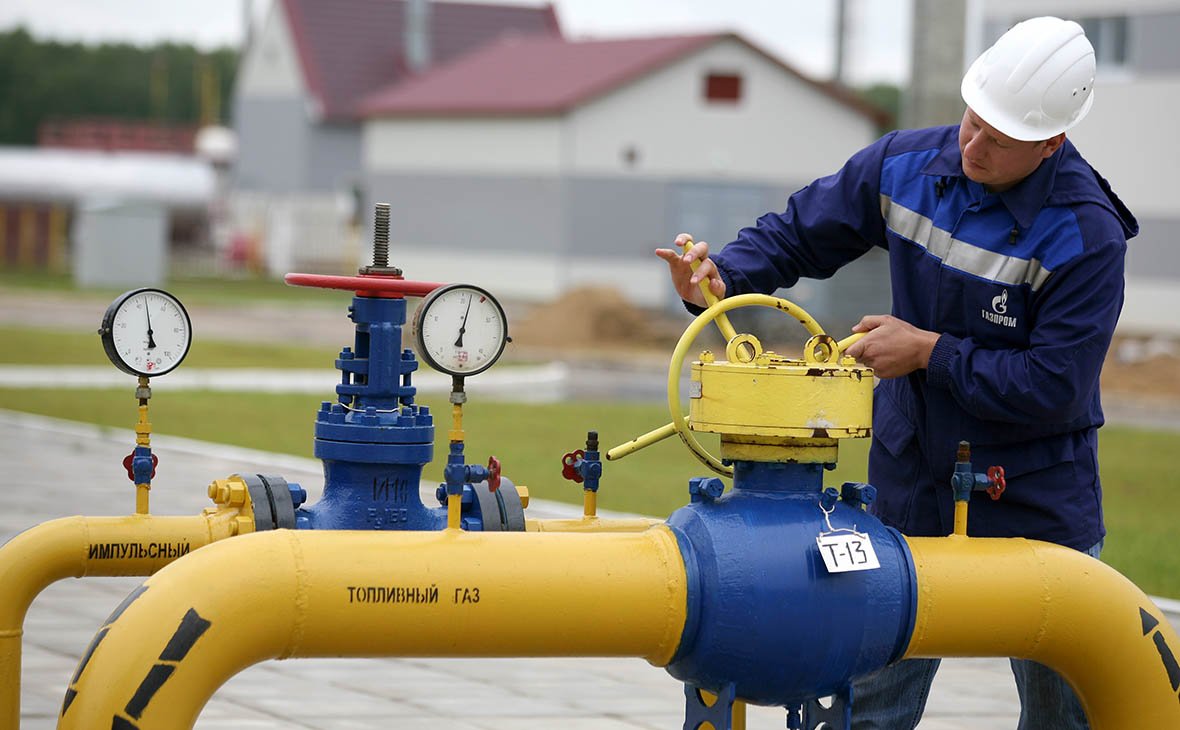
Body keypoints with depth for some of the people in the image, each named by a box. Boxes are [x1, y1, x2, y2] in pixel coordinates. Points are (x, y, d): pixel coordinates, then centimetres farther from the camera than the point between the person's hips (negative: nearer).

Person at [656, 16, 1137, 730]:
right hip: (909, 484, 4)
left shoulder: (1086, 234, -21)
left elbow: (1054, 385, -23)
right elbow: (799, 233, 7)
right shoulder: (905, 165, -5)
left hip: (1035, 502, -4)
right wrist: (723, 276, -12)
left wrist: (931, 352, -20)